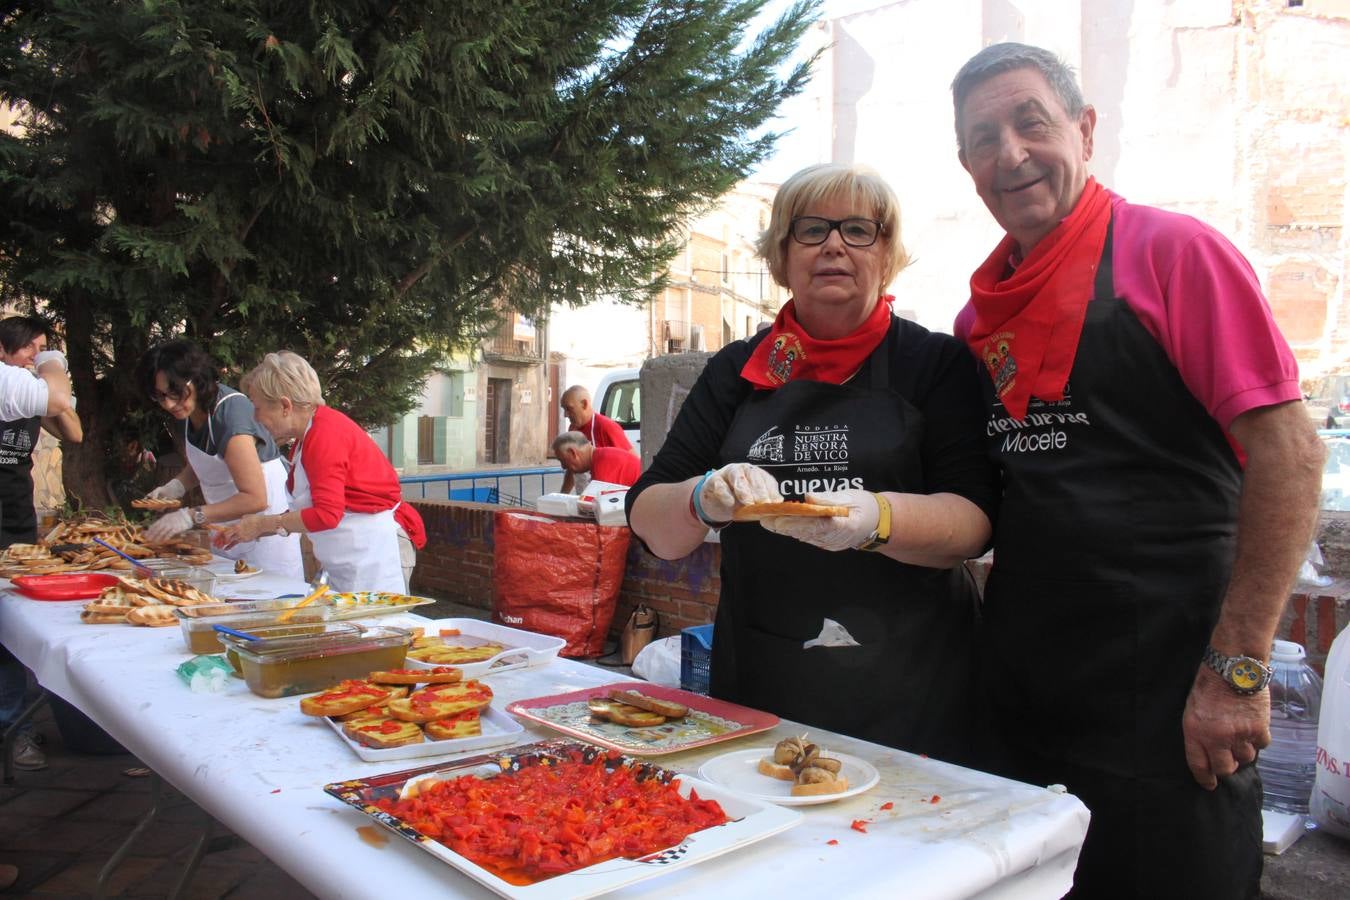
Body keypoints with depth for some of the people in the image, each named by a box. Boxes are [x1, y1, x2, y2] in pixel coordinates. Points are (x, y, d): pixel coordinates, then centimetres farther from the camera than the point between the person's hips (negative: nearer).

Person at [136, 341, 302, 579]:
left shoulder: (230, 412, -26)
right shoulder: (190, 410, 1)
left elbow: (255, 499, -31)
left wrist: (191, 516, -33)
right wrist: (175, 487, -1)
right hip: (226, 531, 8)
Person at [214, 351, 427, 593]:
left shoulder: (325, 432, -17)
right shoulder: (306, 437, 13)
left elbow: (326, 514, -23)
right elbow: (306, 511, 17)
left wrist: (262, 524, -13)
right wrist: (252, 530, 10)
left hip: (374, 552, -10)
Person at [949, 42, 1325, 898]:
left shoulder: (1171, 250, -8)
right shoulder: (979, 310, 8)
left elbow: (1288, 451, -13)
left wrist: (1237, 668, -15)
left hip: (1163, 700, -5)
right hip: (1021, 700, 6)